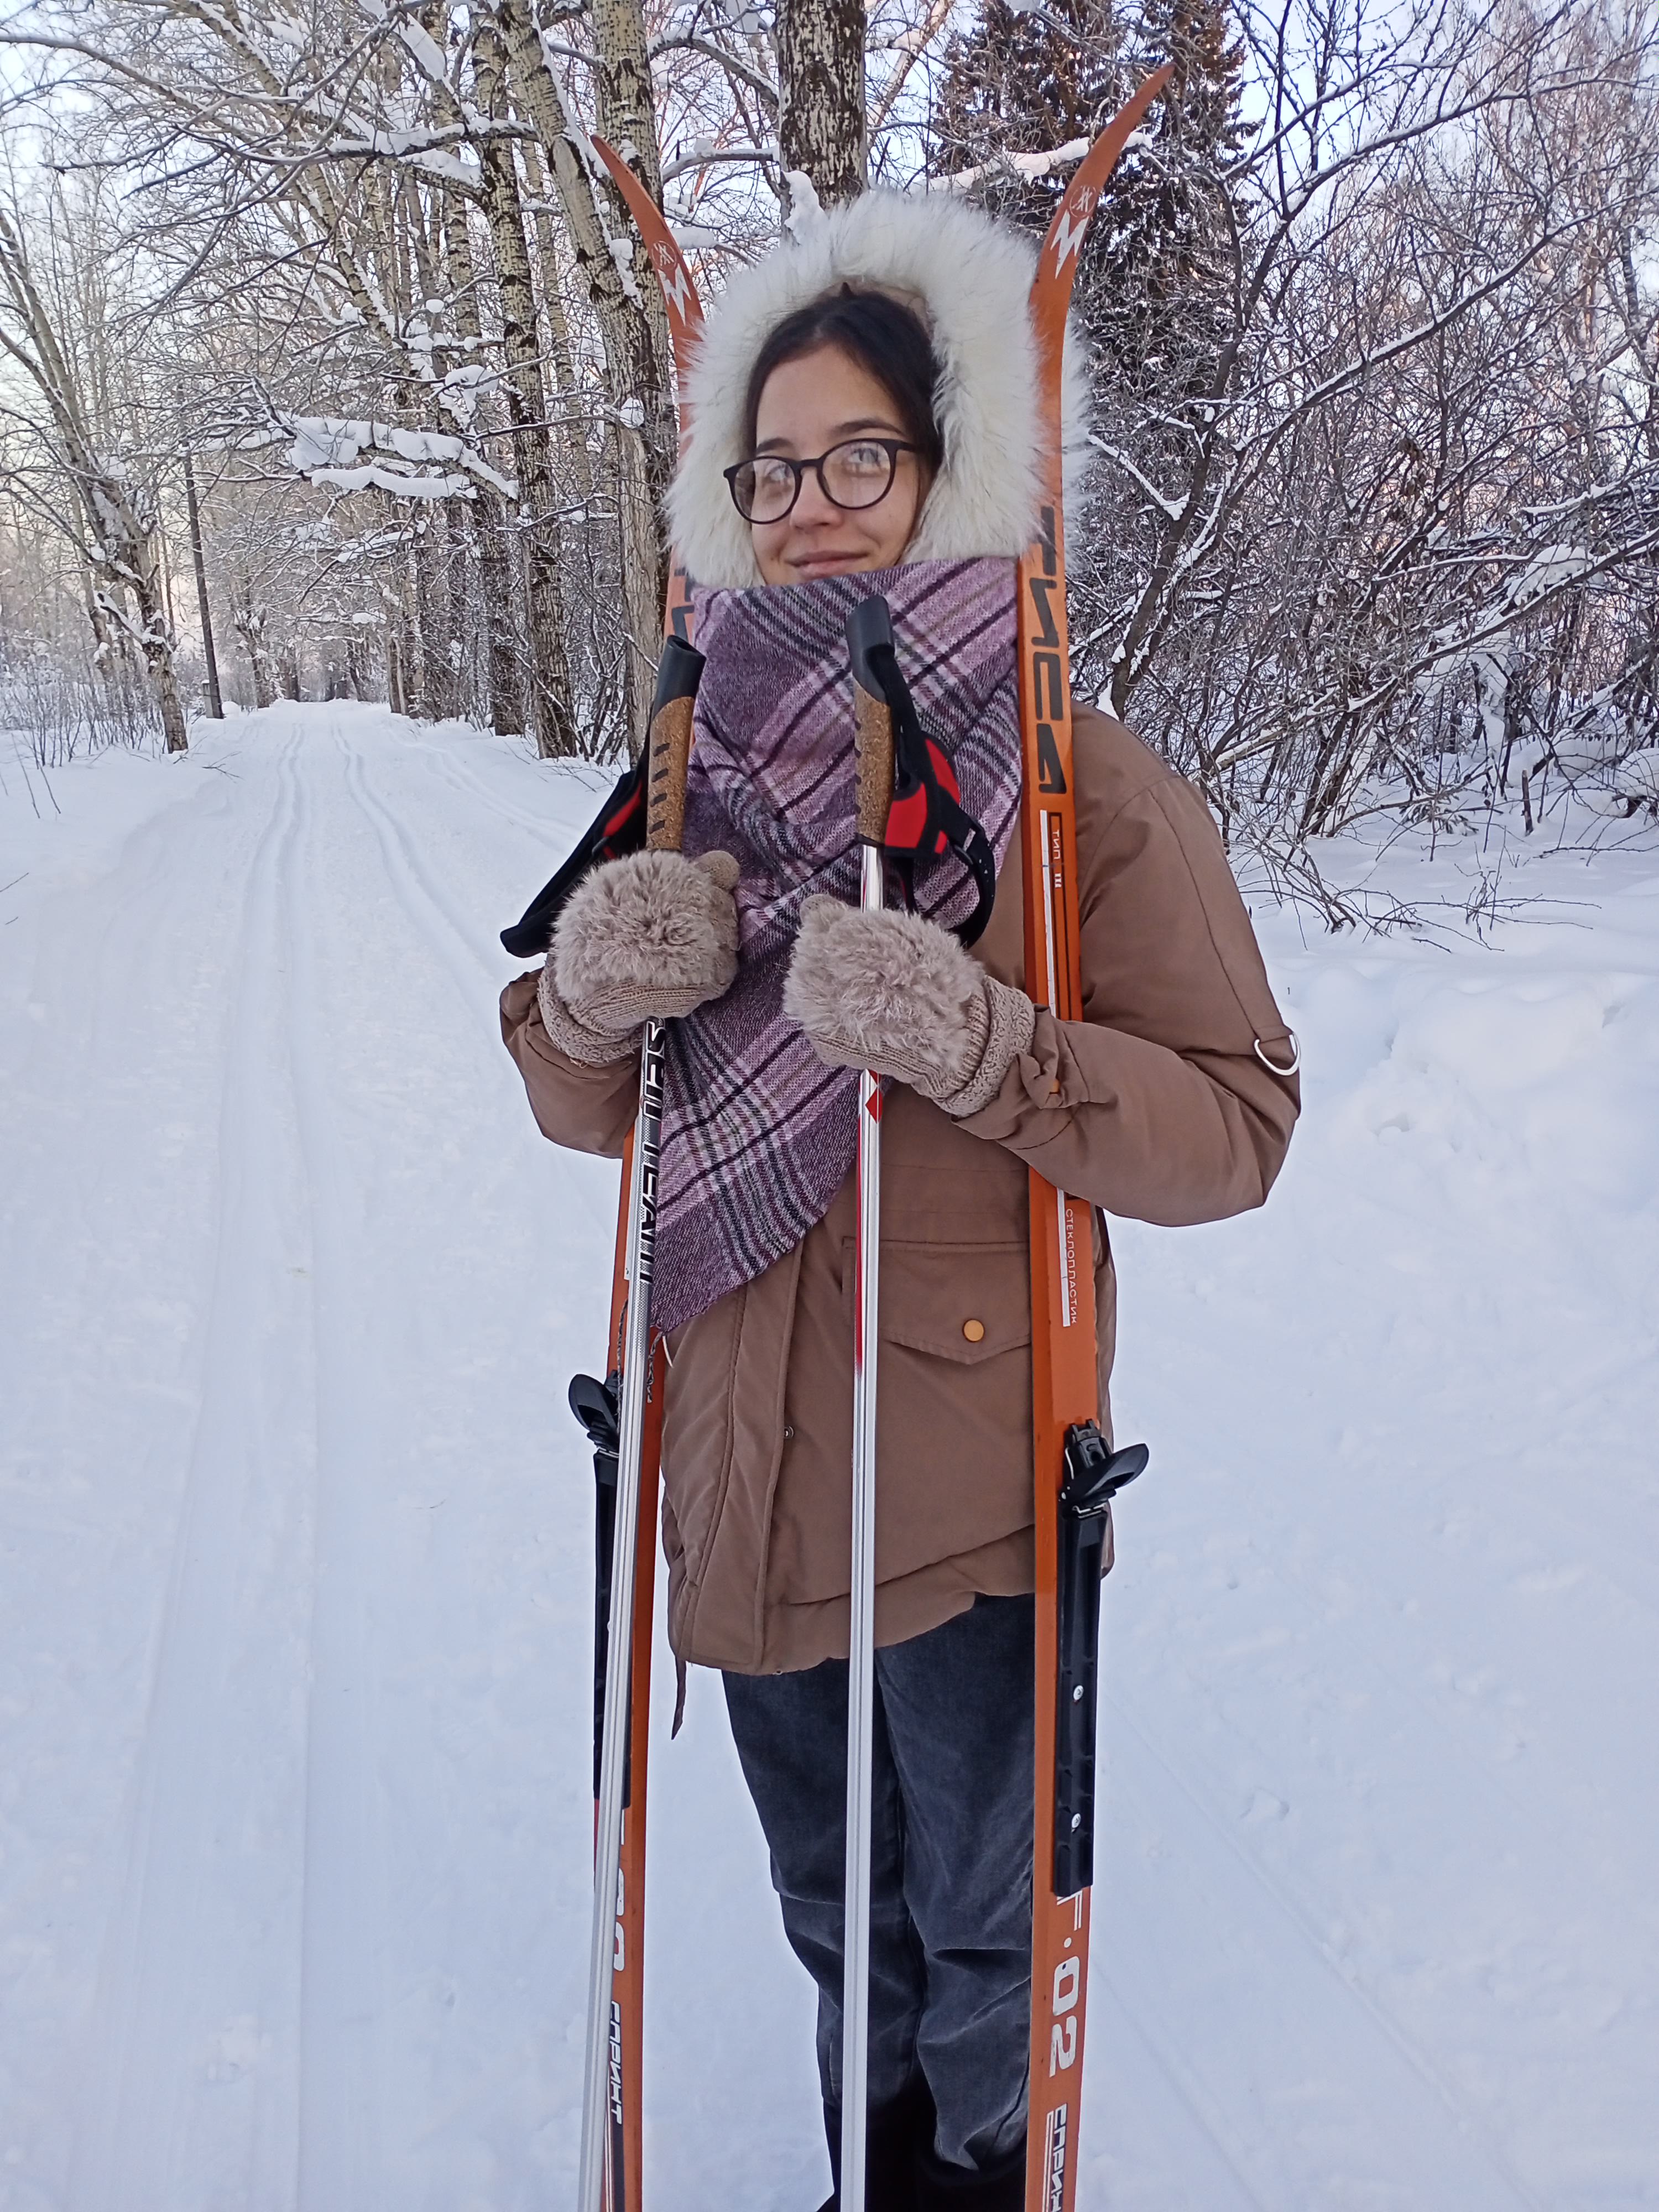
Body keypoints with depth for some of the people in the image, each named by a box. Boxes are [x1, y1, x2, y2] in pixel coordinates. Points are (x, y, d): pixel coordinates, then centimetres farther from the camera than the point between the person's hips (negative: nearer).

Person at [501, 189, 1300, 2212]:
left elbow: (1234, 1125, -16)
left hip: (964, 1491, -5)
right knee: (833, 1912, 26)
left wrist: (972, 1041, -31)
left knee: (976, 1927, 18)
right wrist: (586, 997, -17)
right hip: (743, 1477, 5)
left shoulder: (1088, 789, -12)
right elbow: (600, 1112, 6)